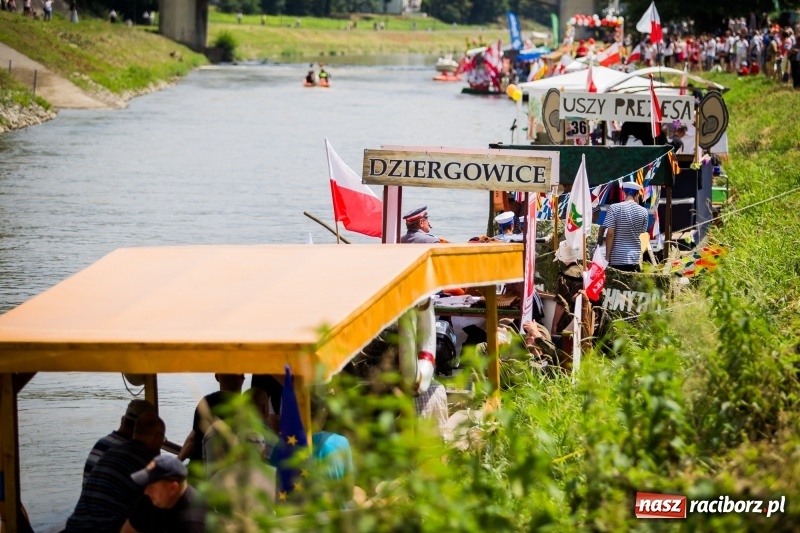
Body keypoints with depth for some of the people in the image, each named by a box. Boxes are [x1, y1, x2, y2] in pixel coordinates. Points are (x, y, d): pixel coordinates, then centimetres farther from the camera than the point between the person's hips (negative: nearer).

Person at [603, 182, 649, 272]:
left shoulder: (614, 208, -8)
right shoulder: (643, 211, 2)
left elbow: (610, 234, -12)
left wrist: (607, 257, -5)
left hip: (617, 259, -3)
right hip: (635, 258, 3)